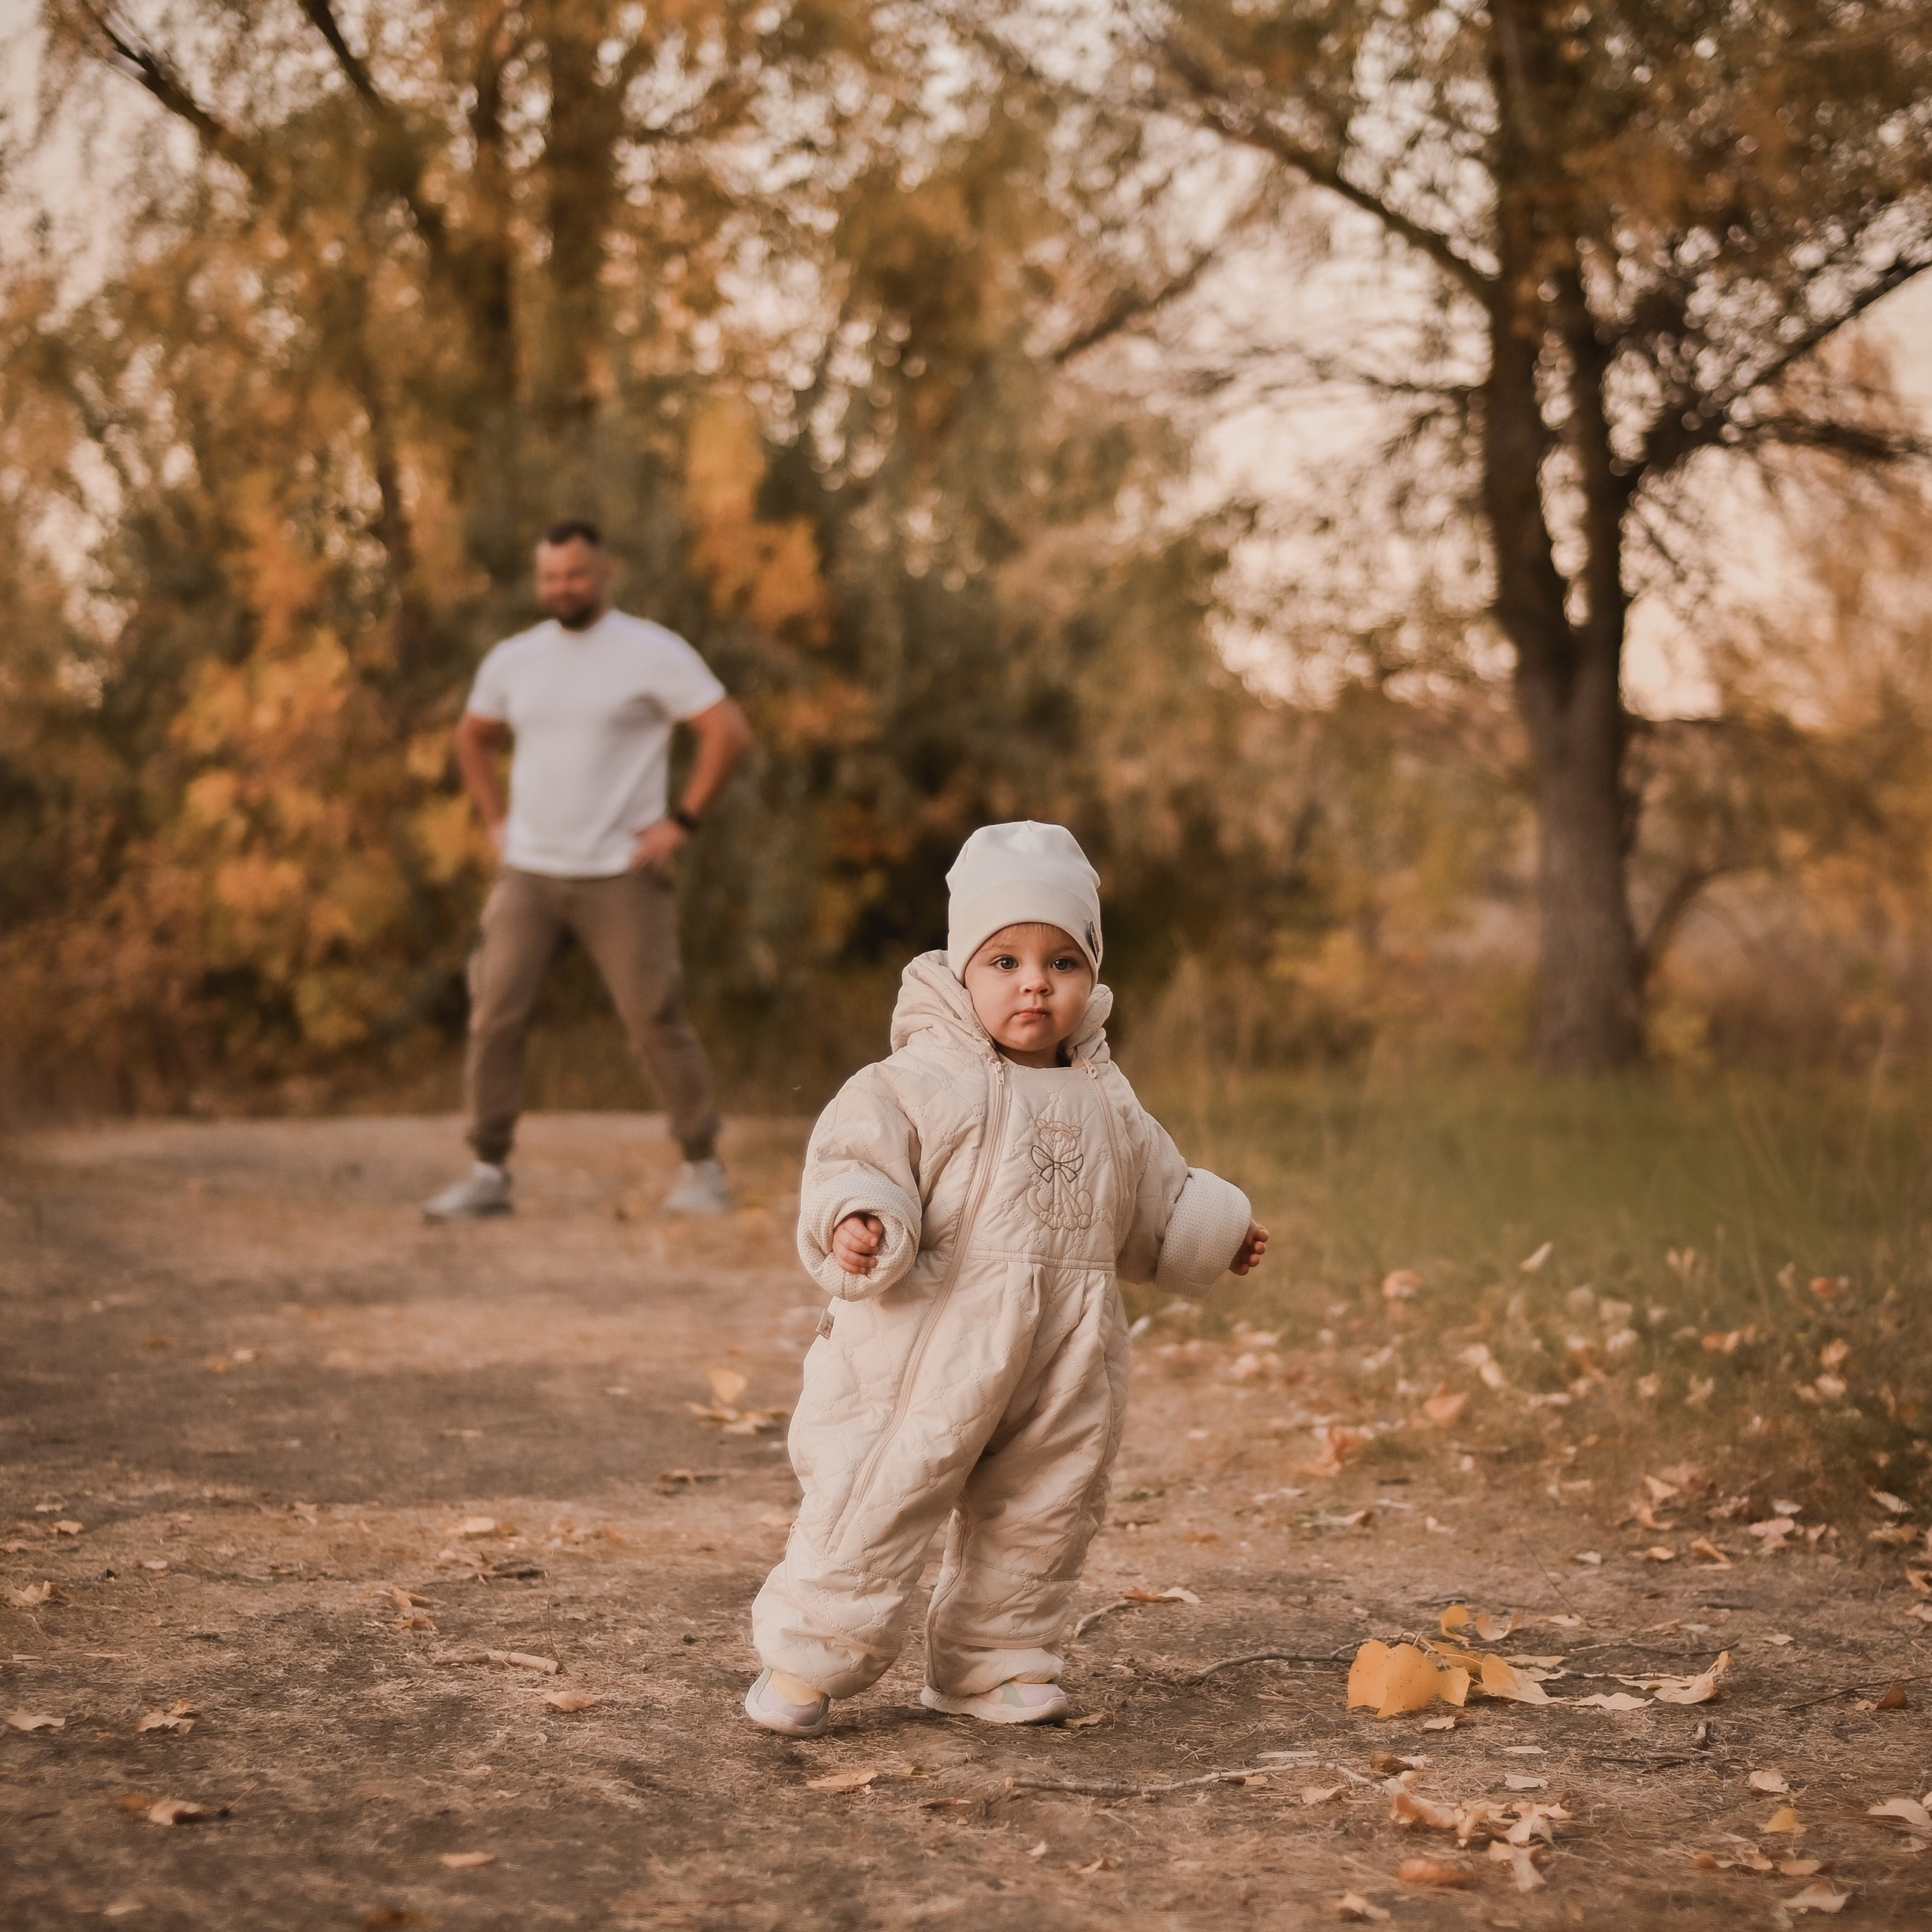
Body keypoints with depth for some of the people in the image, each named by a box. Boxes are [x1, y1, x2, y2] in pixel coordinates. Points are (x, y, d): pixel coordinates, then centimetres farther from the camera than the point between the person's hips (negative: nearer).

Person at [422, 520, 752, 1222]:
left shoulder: (653, 653, -5)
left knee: (656, 1022, -3)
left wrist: (682, 821, -11)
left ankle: (703, 1169, 11)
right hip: (527, 874, 4)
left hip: (619, 875, -4)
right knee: (494, 1018, -4)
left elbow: (729, 731, -9)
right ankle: (488, 1175, 4)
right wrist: (495, 821, 14)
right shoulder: (512, 660, 10)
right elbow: (472, 738, 26)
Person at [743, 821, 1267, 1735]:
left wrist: (1216, 1232, 33)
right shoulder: (915, 1083, -7)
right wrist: (857, 1223, -33)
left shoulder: (1105, 1101, 14)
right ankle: (806, 1659, 6)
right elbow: (855, 1164, -14)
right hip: (932, 1357, -6)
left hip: (1067, 1363, 6)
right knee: (879, 1499, -6)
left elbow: (1154, 1199, 29)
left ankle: (993, 1661, 29)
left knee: (1041, 1513, 13)